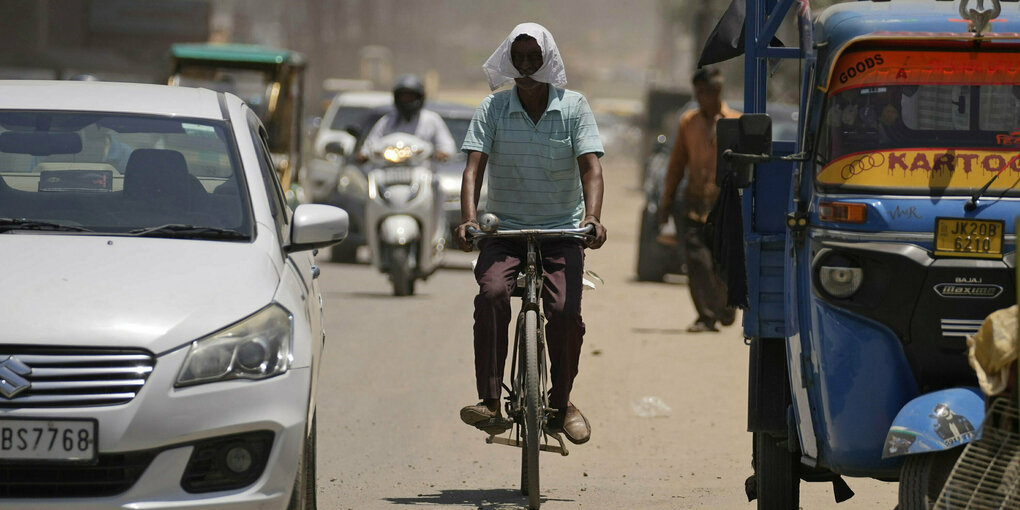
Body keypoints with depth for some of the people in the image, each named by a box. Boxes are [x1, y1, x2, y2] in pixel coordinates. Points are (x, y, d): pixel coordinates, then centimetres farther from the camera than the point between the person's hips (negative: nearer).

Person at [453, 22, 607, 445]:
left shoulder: (574, 108, 1)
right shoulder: (493, 108, 2)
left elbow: (591, 168, -9)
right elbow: (473, 168, -8)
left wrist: (592, 217, -28)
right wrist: (469, 219, -26)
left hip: (562, 231, 0)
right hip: (504, 228, 0)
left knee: (565, 311, -21)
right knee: (492, 293, -29)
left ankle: (562, 402, 3)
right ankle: (490, 402, -29)